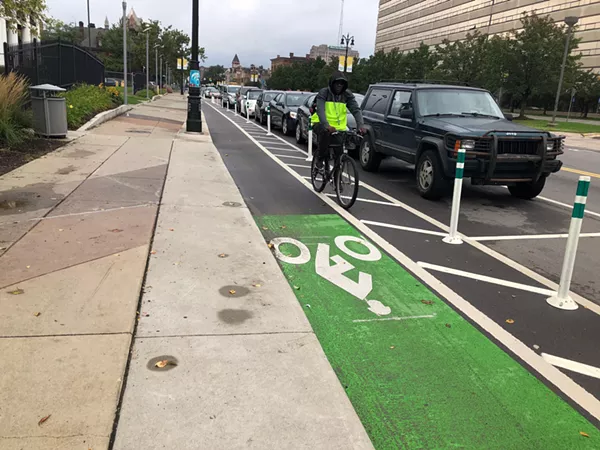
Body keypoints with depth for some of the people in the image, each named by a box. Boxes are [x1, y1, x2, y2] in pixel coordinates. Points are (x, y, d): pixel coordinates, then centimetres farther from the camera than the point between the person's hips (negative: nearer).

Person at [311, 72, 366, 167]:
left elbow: (356, 110, -9)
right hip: (321, 124, -3)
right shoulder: (324, 93, -9)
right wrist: (327, 125, -41)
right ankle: (320, 158, -16)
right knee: (326, 133, -36)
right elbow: (320, 110, -24)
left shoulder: (347, 95, 1)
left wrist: (361, 125, -29)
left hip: (339, 127, 4)